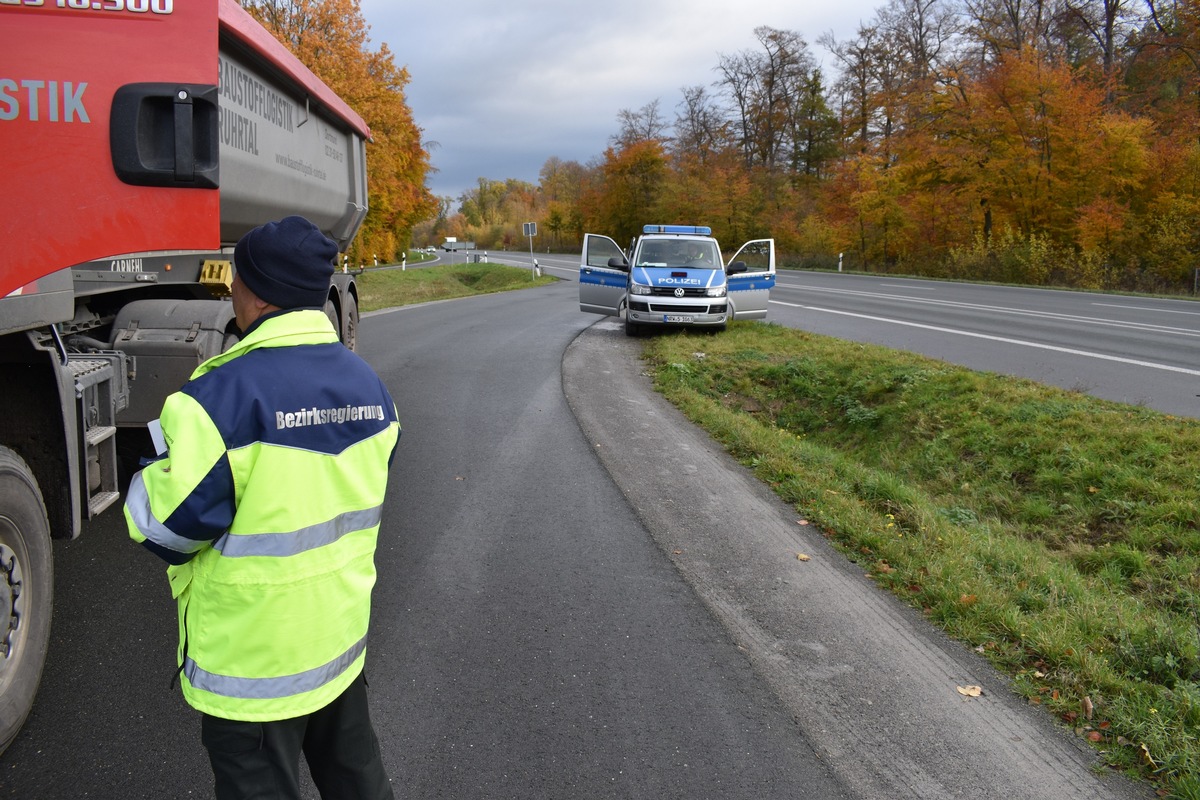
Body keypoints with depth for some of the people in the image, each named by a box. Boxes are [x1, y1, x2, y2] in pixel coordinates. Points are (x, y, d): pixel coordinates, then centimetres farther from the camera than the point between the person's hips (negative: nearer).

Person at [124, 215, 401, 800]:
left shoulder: (222, 395, -26)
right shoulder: (367, 383, -2)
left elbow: (167, 528, -20)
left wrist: (148, 483, 0)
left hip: (251, 660, -6)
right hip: (343, 637, 6)